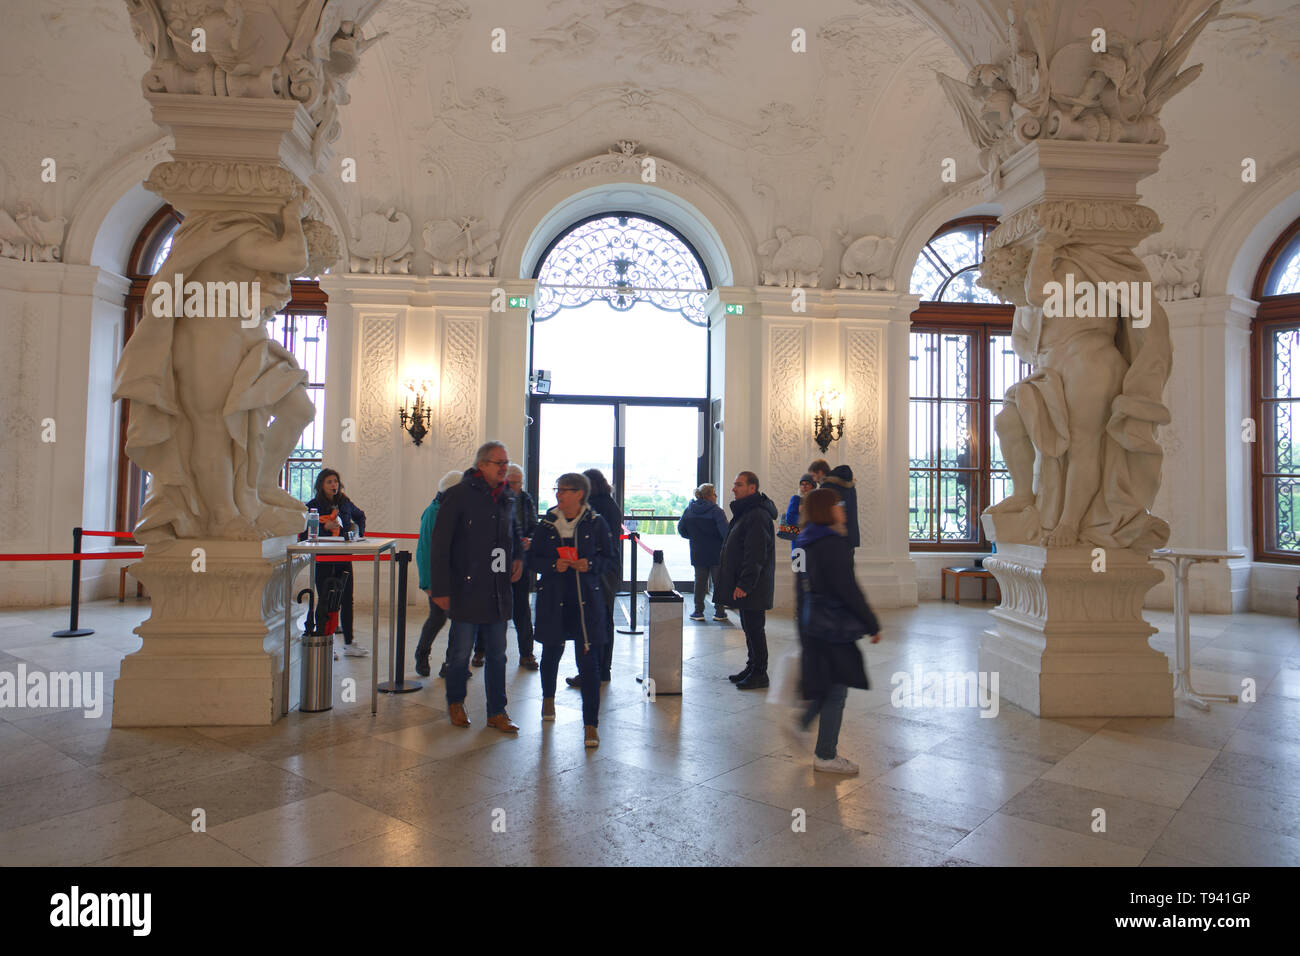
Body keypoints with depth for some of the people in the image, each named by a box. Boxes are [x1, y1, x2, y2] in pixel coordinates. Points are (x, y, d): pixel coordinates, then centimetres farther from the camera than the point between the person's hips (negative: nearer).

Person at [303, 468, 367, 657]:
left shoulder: (345, 503, 6)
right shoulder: (312, 506, -6)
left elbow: (360, 516, 28)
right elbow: (304, 535, -10)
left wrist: (359, 534, 14)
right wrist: (325, 528, -20)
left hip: (344, 559, 4)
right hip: (322, 561, -4)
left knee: (346, 601, 6)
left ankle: (349, 643, 14)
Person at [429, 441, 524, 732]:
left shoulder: (506, 498, 10)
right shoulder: (458, 495, -8)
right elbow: (440, 544, -8)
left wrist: (517, 558, 8)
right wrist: (440, 588, -11)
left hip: (498, 592, 5)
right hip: (466, 590, -5)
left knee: (497, 653, 9)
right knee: (460, 651, 7)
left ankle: (497, 712, 20)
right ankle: (455, 703, 30)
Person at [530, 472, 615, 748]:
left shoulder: (596, 524, -1)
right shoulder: (547, 524, 4)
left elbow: (609, 558, 4)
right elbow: (533, 559, 7)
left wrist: (590, 564, -15)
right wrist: (553, 565, -12)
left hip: (587, 601, -2)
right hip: (553, 600, 2)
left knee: (589, 661, -6)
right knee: (551, 651, 16)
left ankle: (590, 724, 2)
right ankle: (548, 697, 47)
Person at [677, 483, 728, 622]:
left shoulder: (689, 510, 2)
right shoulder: (716, 511, -14)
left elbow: (681, 529, 6)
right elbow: (725, 532, -21)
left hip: (698, 553, 4)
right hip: (716, 553, -4)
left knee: (700, 581, 12)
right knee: (718, 581, 8)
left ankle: (698, 611, 12)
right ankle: (719, 612, 13)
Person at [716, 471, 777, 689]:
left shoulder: (758, 516, -18)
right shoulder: (743, 512, 15)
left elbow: (756, 555, -23)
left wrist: (744, 584, -23)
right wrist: (737, 582, 20)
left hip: (753, 588, -10)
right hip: (743, 584, 10)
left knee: (755, 628, -3)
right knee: (749, 628, 16)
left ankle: (759, 673, 6)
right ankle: (752, 668, 25)